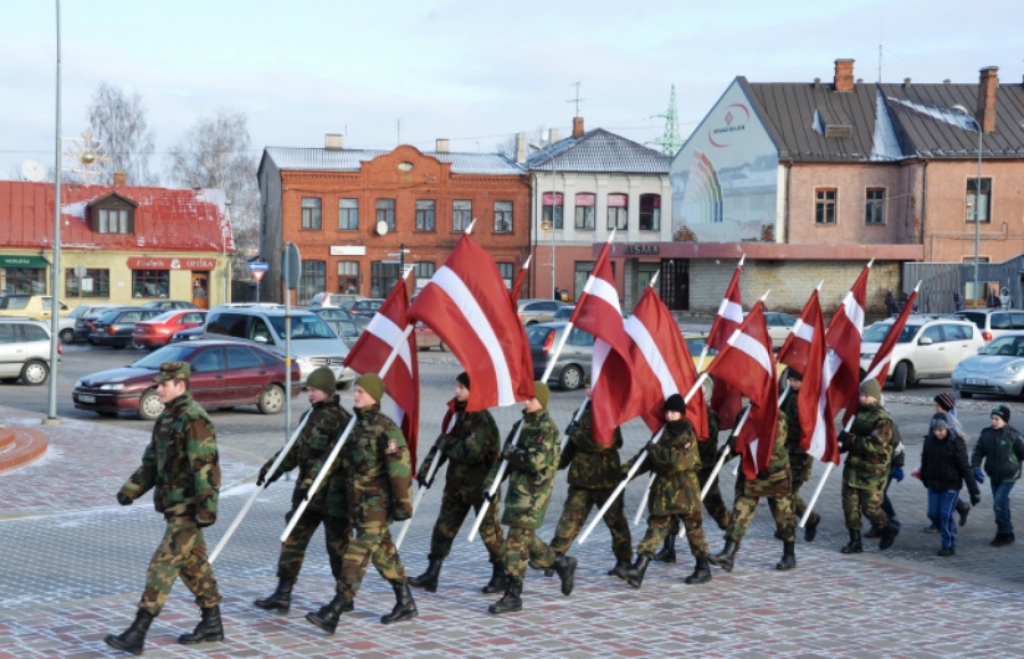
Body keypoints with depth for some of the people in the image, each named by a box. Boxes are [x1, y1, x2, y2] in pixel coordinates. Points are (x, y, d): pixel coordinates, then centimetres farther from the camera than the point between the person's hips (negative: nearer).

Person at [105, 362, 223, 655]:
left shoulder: (194, 419, -18)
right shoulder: (166, 418, 12)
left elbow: (205, 467, -22)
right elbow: (152, 461, 19)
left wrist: (207, 508, -25)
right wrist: (130, 490, 10)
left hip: (188, 509, -10)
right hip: (175, 507, 10)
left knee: (163, 566, -10)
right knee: (194, 565, 15)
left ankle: (137, 634, -10)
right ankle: (212, 625, 25)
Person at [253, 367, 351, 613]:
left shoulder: (340, 420, -14)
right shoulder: (311, 416, 13)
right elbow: (296, 449, 20)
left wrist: (312, 481, -31)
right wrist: (272, 468, 12)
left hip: (333, 493, -8)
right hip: (307, 490, 8)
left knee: (338, 545, 4)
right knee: (293, 539, 5)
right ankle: (282, 595, 8)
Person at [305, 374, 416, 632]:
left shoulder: (385, 428, -14)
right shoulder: (356, 427, 12)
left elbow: (400, 468, -17)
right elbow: (343, 464, 20)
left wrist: (402, 503, -18)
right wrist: (333, 492, 18)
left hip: (377, 506, -9)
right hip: (359, 504, 9)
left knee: (357, 556, -11)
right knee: (384, 555, 16)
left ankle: (333, 613, -13)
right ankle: (406, 604, 28)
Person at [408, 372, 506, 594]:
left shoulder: (482, 419, -18)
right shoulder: (458, 414, 9)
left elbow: (472, 451, -28)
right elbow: (441, 443, 9)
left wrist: (447, 444, -13)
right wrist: (427, 468, -1)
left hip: (480, 485, -8)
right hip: (457, 483, 9)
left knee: (489, 530, 3)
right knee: (443, 527, 8)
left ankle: (501, 575, 17)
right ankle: (431, 575, 12)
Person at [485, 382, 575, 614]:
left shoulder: (547, 429, -12)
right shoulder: (521, 425, 14)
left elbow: (537, 462, -24)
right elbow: (505, 456, 16)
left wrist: (512, 453, -11)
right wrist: (490, 482, 7)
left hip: (533, 493, -9)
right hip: (517, 490, 9)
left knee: (517, 543, -9)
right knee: (527, 539, 16)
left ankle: (513, 596, -4)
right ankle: (562, 564, 36)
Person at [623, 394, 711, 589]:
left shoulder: (688, 436, -10)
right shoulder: (664, 433, 9)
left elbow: (676, 461, -24)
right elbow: (647, 458, 11)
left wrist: (654, 449, -16)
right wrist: (627, 469, 0)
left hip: (685, 489, -5)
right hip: (663, 490, 5)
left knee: (693, 528, 8)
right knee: (655, 526, -3)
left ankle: (704, 569, 23)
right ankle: (639, 567, -13)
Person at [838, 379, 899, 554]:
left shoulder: (882, 419, -14)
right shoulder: (859, 413, 9)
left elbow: (875, 445, -25)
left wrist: (849, 439, -23)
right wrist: (843, 446, 4)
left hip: (872, 472, -7)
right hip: (853, 467, 7)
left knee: (870, 507, -1)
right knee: (850, 505, 4)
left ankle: (888, 530, 26)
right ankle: (855, 541, 13)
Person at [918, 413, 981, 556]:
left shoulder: (956, 443, -16)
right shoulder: (929, 440, -2)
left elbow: (965, 468, -15)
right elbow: (925, 460, 12)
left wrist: (974, 491, -15)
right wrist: (924, 477, 22)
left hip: (951, 485, -5)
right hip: (934, 484, 5)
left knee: (946, 515, -7)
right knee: (933, 514, 7)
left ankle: (949, 546, 6)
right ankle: (949, 535, 31)